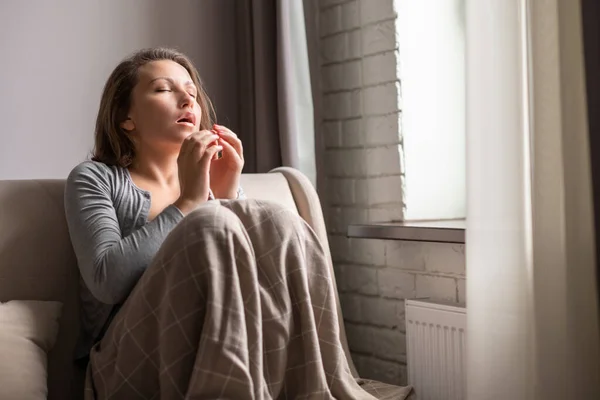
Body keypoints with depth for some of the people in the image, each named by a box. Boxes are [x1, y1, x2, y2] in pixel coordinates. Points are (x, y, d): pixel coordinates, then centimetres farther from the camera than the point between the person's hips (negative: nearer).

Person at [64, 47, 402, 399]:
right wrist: (188, 203, -11)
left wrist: (228, 197, -5)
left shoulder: (213, 177, 21)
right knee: (212, 223, -27)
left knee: (279, 226, -21)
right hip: (134, 367, -3)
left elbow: (260, 255, 7)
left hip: (228, 355, 4)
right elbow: (109, 280, -11)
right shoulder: (95, 179, 8)